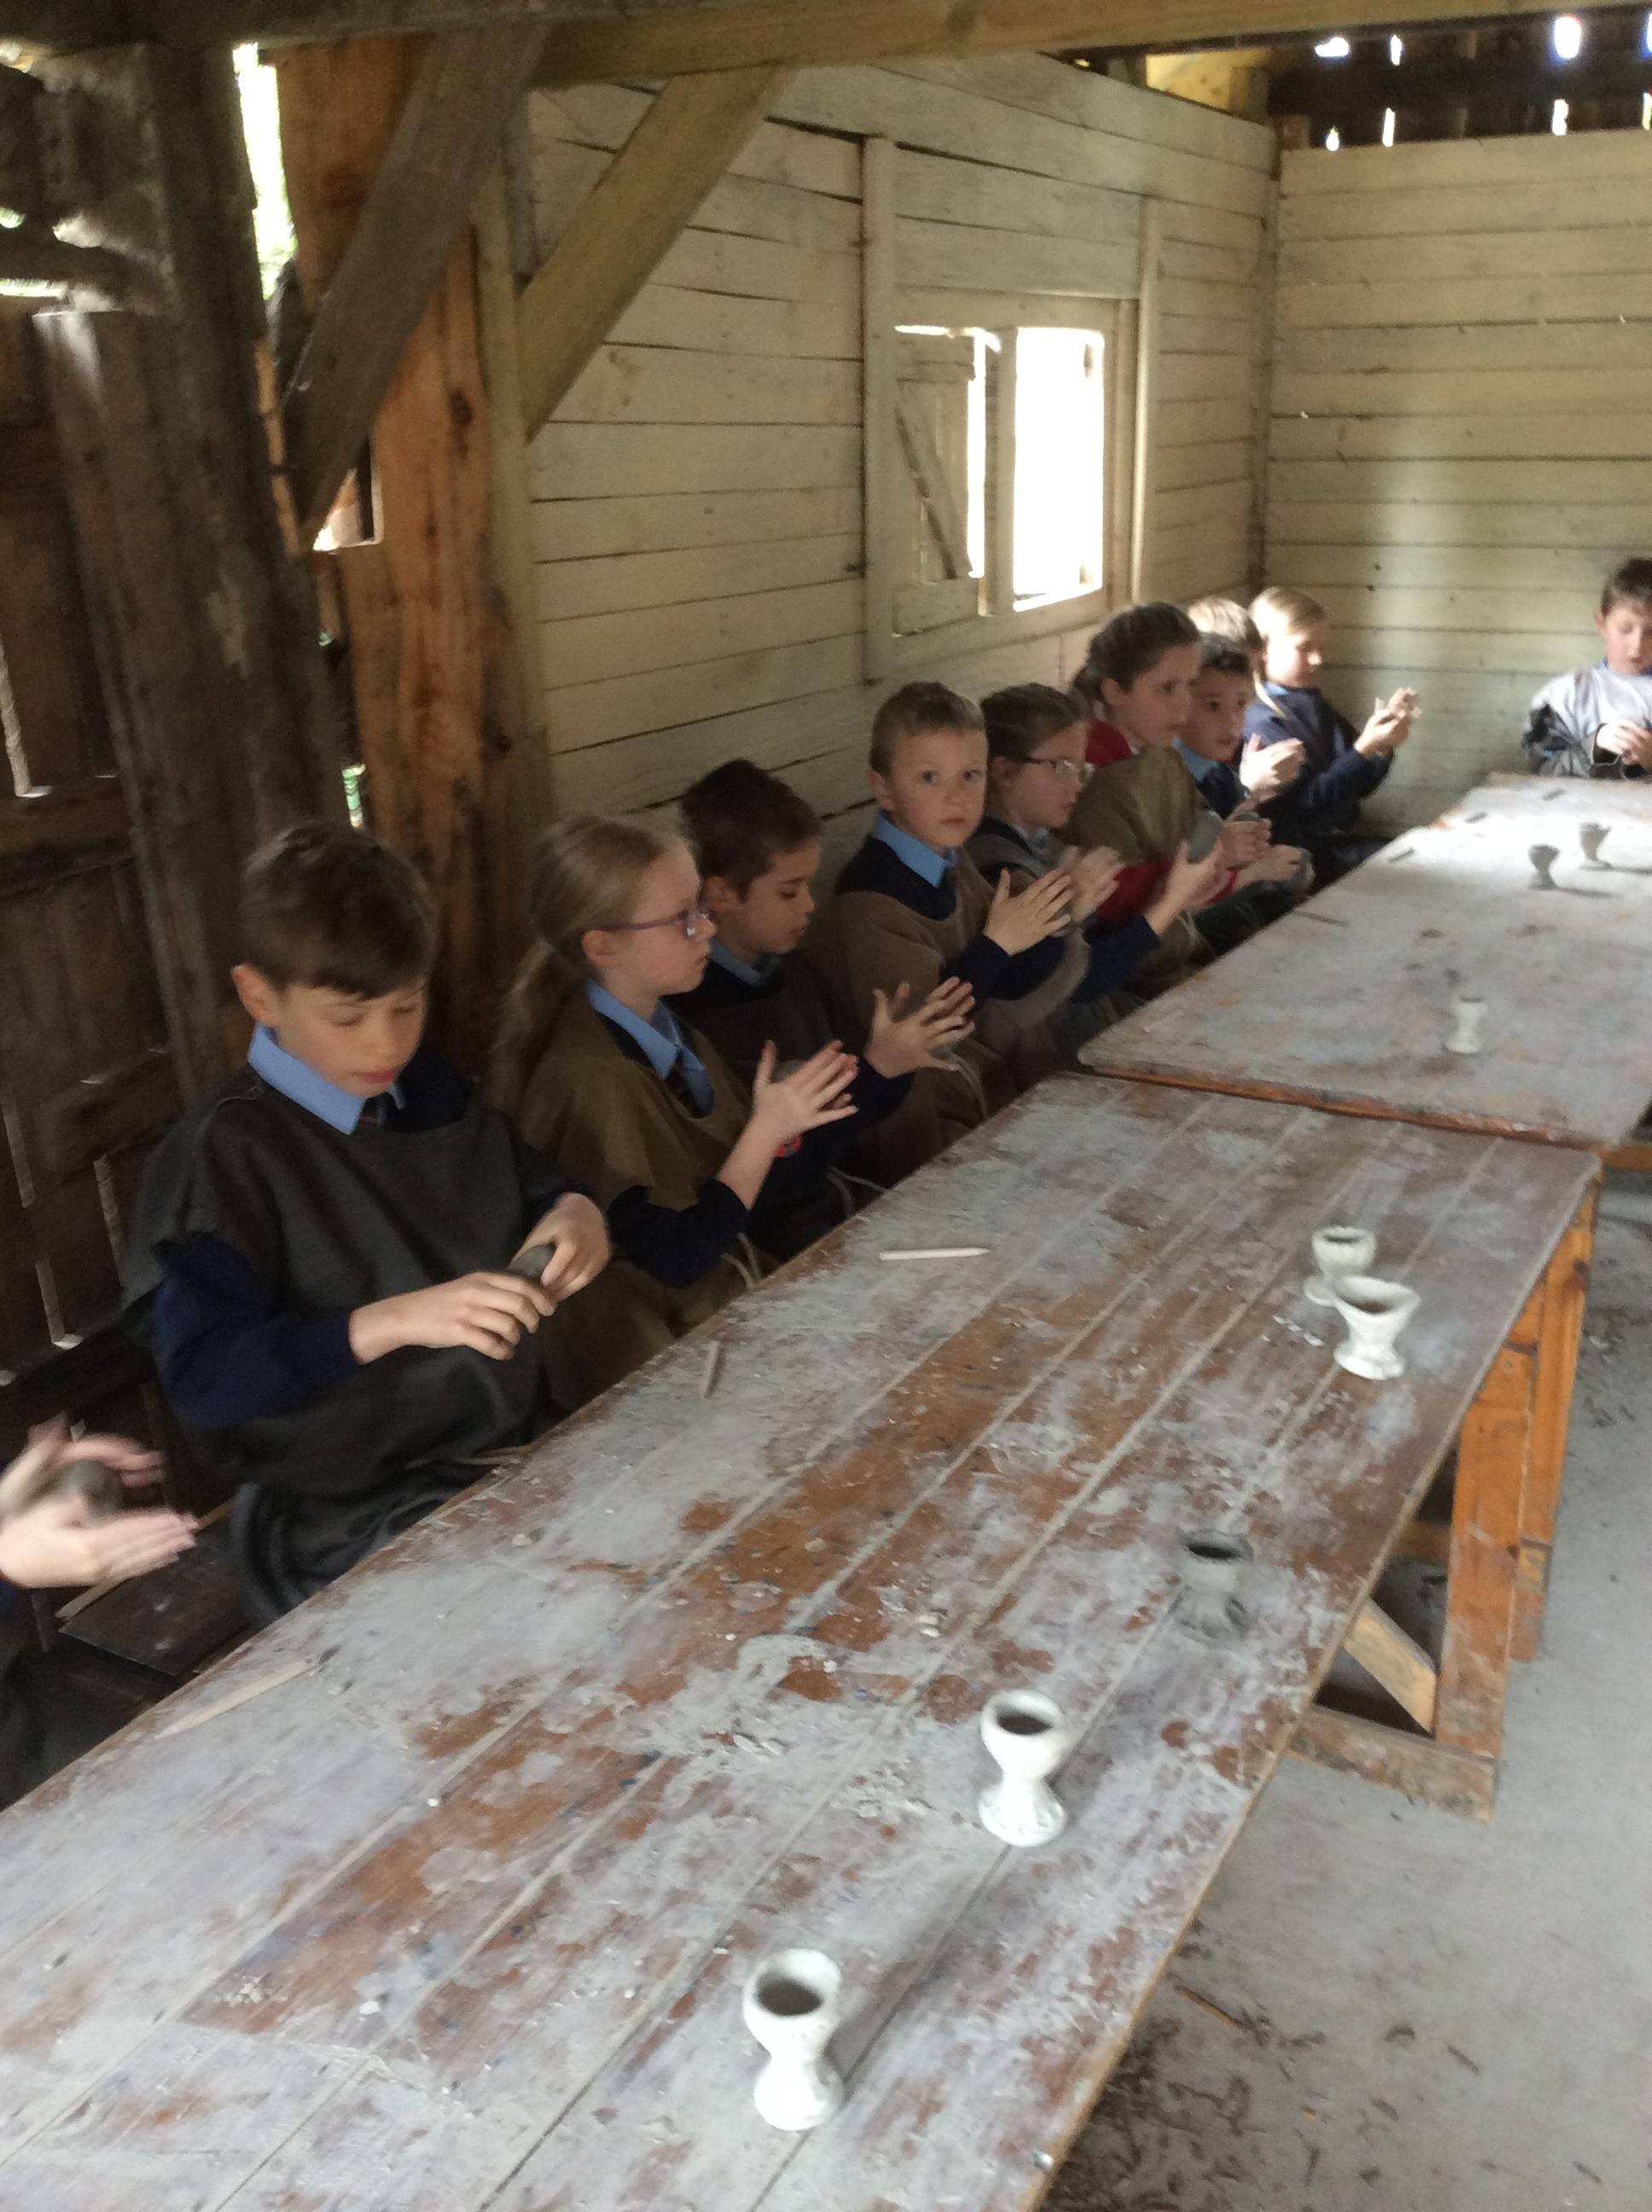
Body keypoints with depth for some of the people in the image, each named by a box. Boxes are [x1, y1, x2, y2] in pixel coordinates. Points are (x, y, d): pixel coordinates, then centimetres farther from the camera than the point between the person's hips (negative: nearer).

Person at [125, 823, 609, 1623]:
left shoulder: (429, 1088, 5)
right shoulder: (223, 1153, -13)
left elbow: (528, 1182, 20)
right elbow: (201, 1376, -19)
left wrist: (573, 1213, -5)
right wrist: (394, 1321, -32)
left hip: (512, 1450, 7)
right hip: (347, 1520, -6)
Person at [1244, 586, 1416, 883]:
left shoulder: (1316, 706, 12)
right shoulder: (1260, 723, -15)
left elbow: (1360, 786, 16)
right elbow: (1310, 805, -20)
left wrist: (1384, 741, -3)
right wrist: (1366, 746, -24)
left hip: (1343, 840, 8)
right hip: (1308, 856, -8)